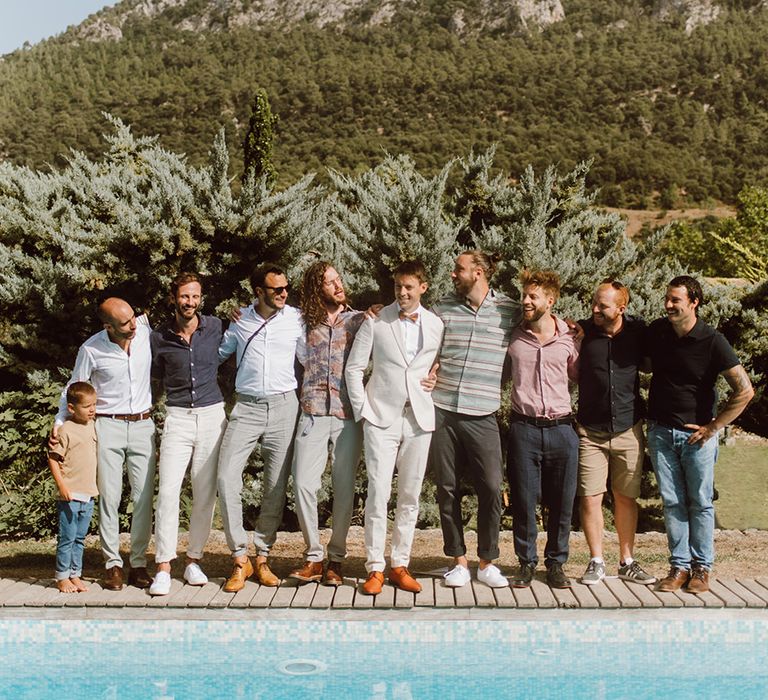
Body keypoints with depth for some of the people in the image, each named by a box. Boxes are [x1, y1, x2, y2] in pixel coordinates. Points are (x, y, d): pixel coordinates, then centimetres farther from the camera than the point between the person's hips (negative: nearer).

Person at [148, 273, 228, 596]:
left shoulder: (215, 327, 3)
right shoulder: (159, 338, 1)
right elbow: (156, 380, 14)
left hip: (212, 415, 1)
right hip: (177, 417, -1)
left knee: (205, 494, 4)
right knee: (168, 490, -11)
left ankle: (193, 561, 16)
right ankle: (163, 568, -6)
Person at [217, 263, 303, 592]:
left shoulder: (296, 319, 4)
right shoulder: (240, 321, 7)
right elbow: (218, 353, 21)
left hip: (283, 406, 0)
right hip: (247, 406, 0)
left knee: (276, 486, 4)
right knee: (227, 477, -13)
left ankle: (262, 557, 18)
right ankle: (240, 558, -3)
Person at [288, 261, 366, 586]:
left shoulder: (359, 319, 8)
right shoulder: (305, 323, 12)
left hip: (348, 415, -1)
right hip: (313, 413, 1)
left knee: (344, 488, 2)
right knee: (303, 484, -7)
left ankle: (335, 560, 14)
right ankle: (313, 557, 6)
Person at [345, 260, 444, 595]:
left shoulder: (436, 325, 6)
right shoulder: (376, 321, 1)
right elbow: (354, 368, 4)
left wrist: (437, 400, 3)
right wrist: (362, 410, -2)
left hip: (419, 419, 2)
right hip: (381, 417, -2)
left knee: (410, 496, 6)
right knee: (378, 493, -6)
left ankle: (400, 565, 15)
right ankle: (374, 568, 2)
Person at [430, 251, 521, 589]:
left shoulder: (510, 310, 3)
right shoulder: (443, 307, 9)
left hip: (482, 414, -2)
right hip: (440, 410, 2)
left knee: (491, 488, -6)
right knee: (447, 489, 6)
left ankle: (487, 563, 10)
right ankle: (459, 562, 18)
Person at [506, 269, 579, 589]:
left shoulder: (568, 340, 2)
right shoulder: (513, 338, 1)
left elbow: (580, 377, 15)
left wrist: (585, 346, 3)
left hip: (561, 430, 0)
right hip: (524, 428, 0)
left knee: (561, 503, 6)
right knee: (523, 500, 4)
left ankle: (556, 563, 22)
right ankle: (526, 563, 19)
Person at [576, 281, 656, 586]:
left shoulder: (638, 331, -2)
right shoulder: (582, 331, -5)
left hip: (628, 430, 1)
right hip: (591, 431, -1)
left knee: (626, 498, 10)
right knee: (590, 498, -2)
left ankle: (627, 562, 22)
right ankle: (596, 562, 12)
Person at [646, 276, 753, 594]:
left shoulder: (713, 341, -12)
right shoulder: (656, 332, 0)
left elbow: (744, 390, -12)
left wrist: (713, 427, -10)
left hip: (697, 433, -3)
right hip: (661, 432, 3)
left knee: (700, 502, 4)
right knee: (672, 502, 5)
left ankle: (701, 567, 14)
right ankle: (679, 566, 12)